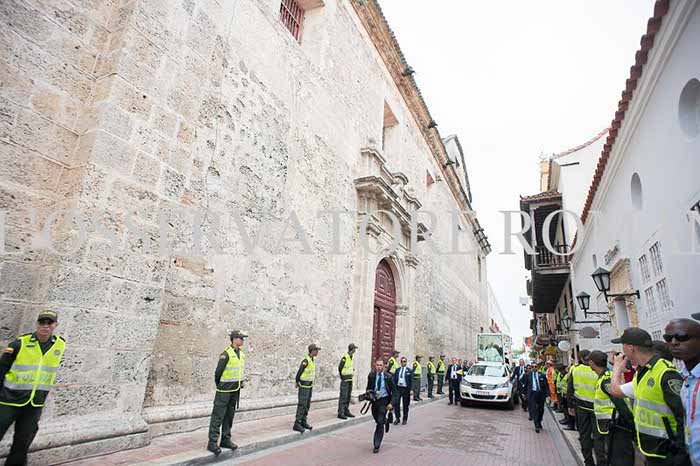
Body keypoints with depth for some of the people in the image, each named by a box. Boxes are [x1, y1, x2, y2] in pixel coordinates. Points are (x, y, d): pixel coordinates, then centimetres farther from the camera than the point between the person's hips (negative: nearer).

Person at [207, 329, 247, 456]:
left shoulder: (241, 354, 8)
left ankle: (226, 440, 23)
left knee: (229, 416, 14)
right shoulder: (226, 354, -16)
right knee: (218, 416, -2)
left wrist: (240, 383, 14)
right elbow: (218, 372, -13)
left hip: (235, 391, 7)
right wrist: (219, 385, -2)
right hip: (224, 391, -7)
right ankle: (212, 442, 5)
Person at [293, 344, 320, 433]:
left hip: (309, 386, 9)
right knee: (302, 405, -7)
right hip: (304, 386, -9)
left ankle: (303, 422, 21)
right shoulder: (306, 360, -22)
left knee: (307, 405, 12)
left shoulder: (312, 360, 9)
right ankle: (297, 424, -3)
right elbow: (299, 372, -19)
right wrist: (297, 382, -7)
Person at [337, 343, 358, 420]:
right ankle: (341, 413, -5)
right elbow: (340, 367, -15)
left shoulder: (351, 357, 13)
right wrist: (342, 377, -8)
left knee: (348, 396, 14)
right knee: (343, 396, -8)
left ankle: (346, 411, 22)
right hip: (345, 380, -9)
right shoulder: (345, 357, -15)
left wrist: (352, 373, 14)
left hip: (350, 379, 9)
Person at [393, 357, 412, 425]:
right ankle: (397, 418, 11)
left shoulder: (409, 371, -1)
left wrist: (411, 390, -12)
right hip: (398, 388, 2)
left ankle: (405, 419, 24)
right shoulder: (397, 370, 7)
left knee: (405, 405, 8)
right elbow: (394, 379, 8)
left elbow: (411, 381, -3)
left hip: (405, 389, -2)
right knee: (396, 403, -4)